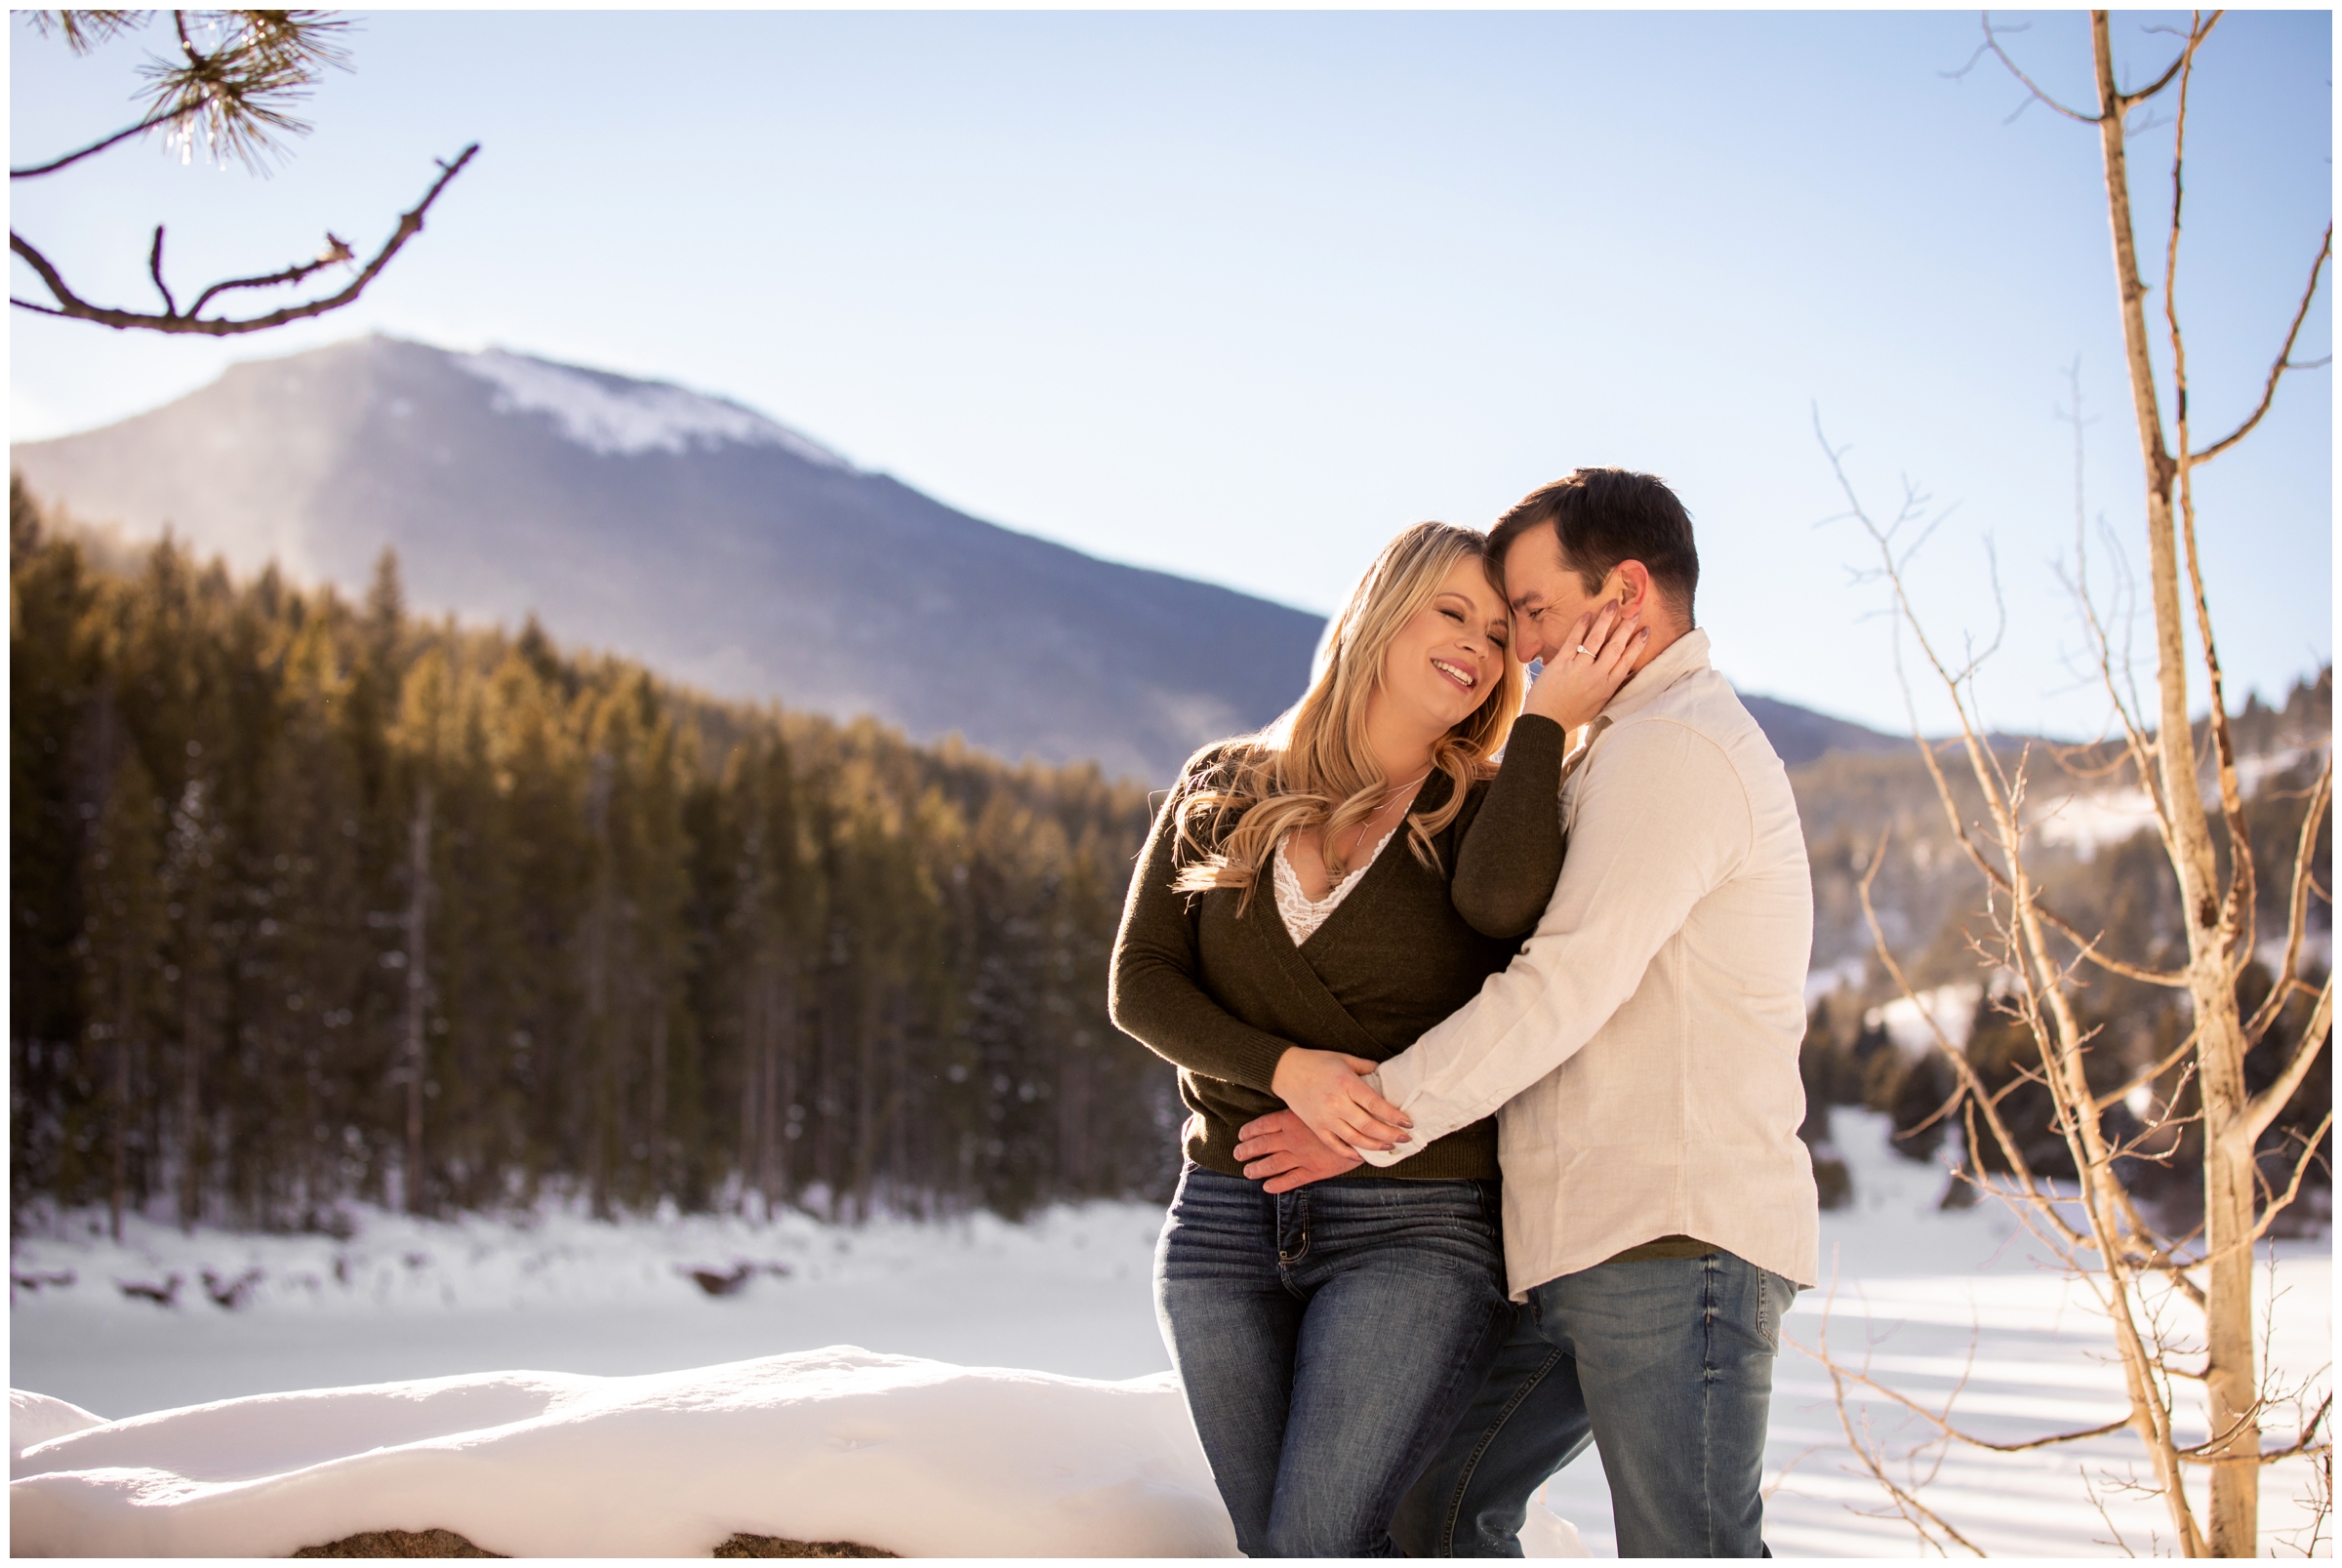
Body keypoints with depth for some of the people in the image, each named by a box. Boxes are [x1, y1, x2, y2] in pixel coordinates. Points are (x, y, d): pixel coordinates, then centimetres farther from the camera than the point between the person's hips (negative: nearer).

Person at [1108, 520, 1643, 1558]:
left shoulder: (1483, 815, 2)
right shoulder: (1225, 791, 8)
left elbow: (1502, 901, -23)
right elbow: (1138, 985, 0)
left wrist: (1547, 721, -14)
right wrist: (1284, 1067, -15)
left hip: (1415, 1228, -3)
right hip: (1227, 1225, 4)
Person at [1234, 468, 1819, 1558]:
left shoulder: (1676, 747, -10)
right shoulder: (1623, 754, 24)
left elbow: (1564, 987, -16)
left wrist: (1375, 1119, -10)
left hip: (1676, 1236, -10)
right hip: (1583, 1240, 10)